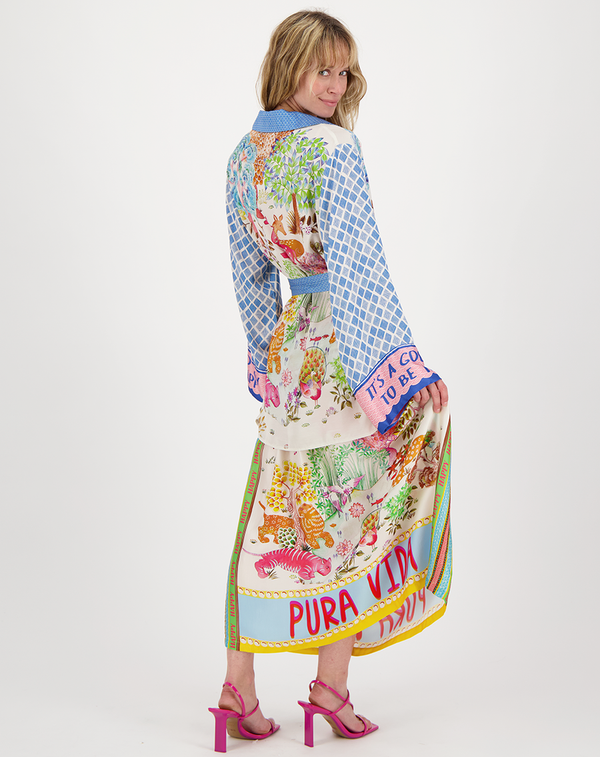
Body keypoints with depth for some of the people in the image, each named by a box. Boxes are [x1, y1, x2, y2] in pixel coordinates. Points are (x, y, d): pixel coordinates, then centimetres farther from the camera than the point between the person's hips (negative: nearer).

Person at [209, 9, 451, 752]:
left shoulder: (242, 156, 8)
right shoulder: (334, 148, -14)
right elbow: (356, 267, -19)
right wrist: (401, 370, -16)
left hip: (290, 349, 7)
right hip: (348, 348, -6)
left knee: (274, 518, 11)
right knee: (351, 510, 5)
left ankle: (239, 689, 15)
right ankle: (331, 685, 12)